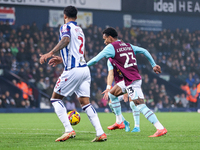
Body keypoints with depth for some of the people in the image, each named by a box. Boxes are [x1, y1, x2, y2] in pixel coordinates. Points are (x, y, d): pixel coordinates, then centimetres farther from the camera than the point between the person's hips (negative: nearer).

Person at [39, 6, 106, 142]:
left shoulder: (66, 27, -1)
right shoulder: (80, 30, 24)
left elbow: (66, 40, -23)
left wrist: (50, 53, -32)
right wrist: (62, 59, 38)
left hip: (73, 70, -7)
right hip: (85, 68, 7)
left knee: (55, 98, 4)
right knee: (85, 102, 6)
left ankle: (69, 130, -8)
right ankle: (100, 133, -7)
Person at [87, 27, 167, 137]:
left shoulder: (111, 47, -7)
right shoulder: (128, 45, 15)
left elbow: (95, 59, -8)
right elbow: (144, 51, 17)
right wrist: (153, 65, 21)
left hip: (132, 82, -10)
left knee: (141, 106, -15)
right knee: (112, 93, 23)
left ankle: (161, 128, -22)